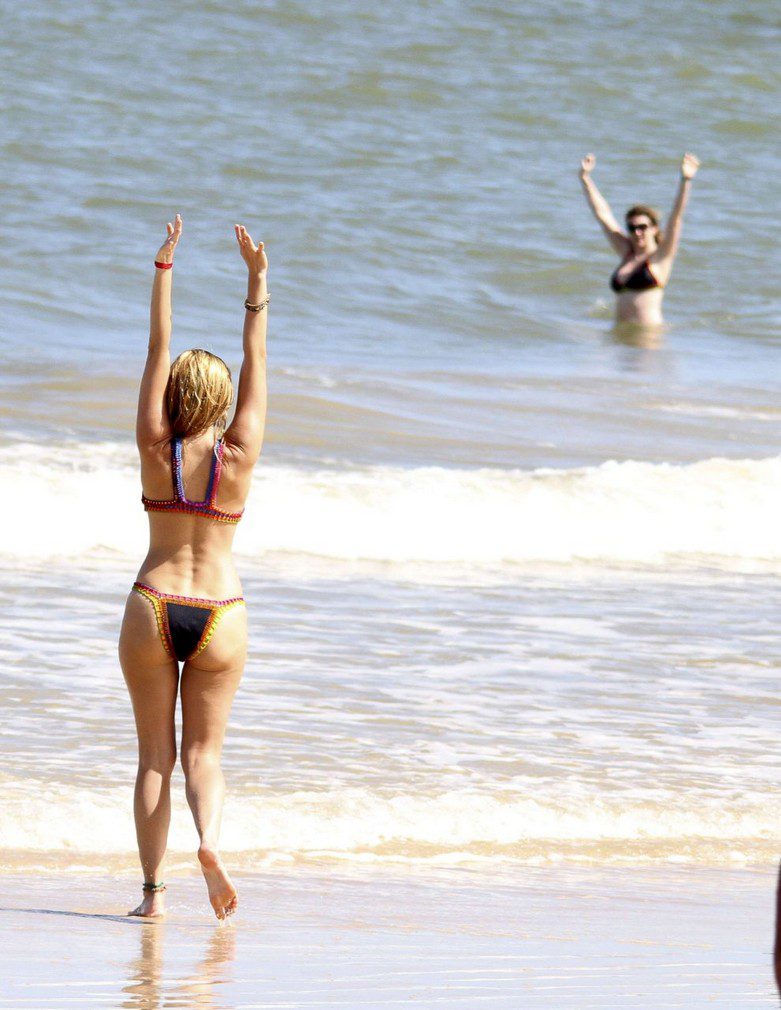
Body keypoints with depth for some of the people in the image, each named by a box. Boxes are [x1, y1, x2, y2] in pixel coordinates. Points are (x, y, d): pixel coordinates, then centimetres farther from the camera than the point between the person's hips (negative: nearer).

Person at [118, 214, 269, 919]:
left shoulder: (155, 449, -6)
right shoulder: (239, 456, -6)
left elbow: (157, 352, -3)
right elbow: (257, 365, -2)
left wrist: (164, 268, 0)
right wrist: (258, 282, 1)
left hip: (152, 608, 0)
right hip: (219, 615, 0)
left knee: (155, 753, 7)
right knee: (204, 750, 8)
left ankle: (153, 889, 2)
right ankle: (209, 840, -21)